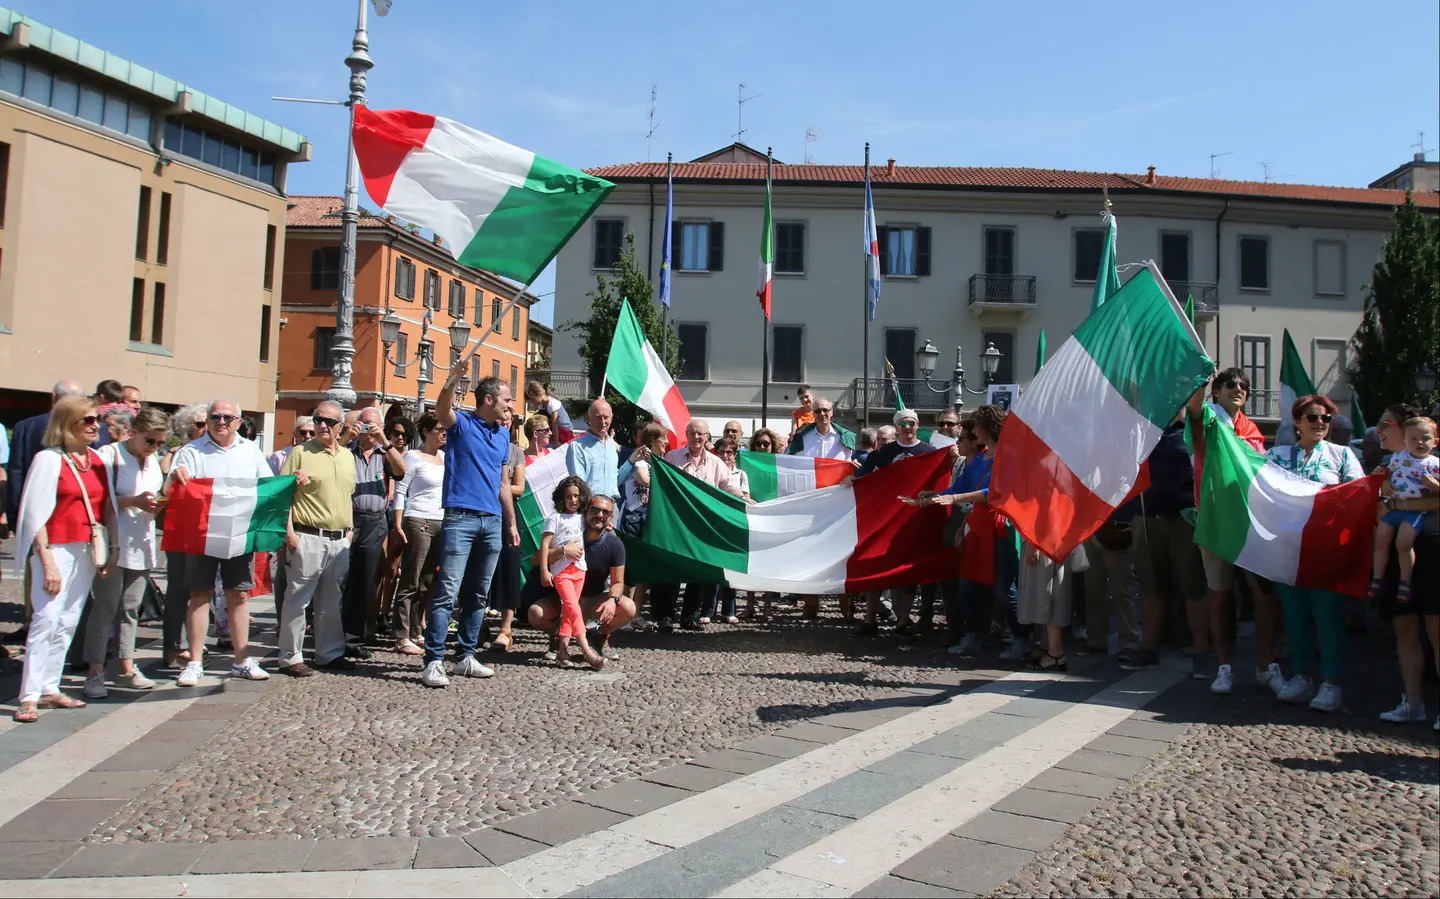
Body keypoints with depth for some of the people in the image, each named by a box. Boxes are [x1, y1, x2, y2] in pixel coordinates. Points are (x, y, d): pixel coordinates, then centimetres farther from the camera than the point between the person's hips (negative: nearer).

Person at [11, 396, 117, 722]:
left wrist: (112, 550, 6)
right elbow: (36, 513, -10)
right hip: (56, 549, -6)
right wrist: (47, 561, -15)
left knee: (68, 622, 8)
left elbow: (108, 508, 12)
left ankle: (50, 689, 16)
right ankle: (29, 697, -5)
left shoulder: (98, 459, 9)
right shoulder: (48, 459, -7)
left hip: (87, 550, 6)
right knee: (46, 619, -9)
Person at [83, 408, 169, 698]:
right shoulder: (110, 455, -8)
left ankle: (126, 668, 18)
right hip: (114, 544, -6)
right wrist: (135, 501, -20)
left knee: (130, 607, 11)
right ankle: (95, 673, 0)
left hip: (141, 544, 6)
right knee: (106, 606, -5)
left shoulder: (153, 461, 13)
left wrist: (156, 504, -1)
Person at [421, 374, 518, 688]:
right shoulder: (461, 423, 0)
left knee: (478, 594, 10)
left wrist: (512, 523, 19)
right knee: (447, 592, -10)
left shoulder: (503, 435, 16)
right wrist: (453, 379, -40)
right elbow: (442, 411, -24)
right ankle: (434, 661, -8)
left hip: (492, 522, 6)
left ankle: (466, 656, 18)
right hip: (461, 518, -6)